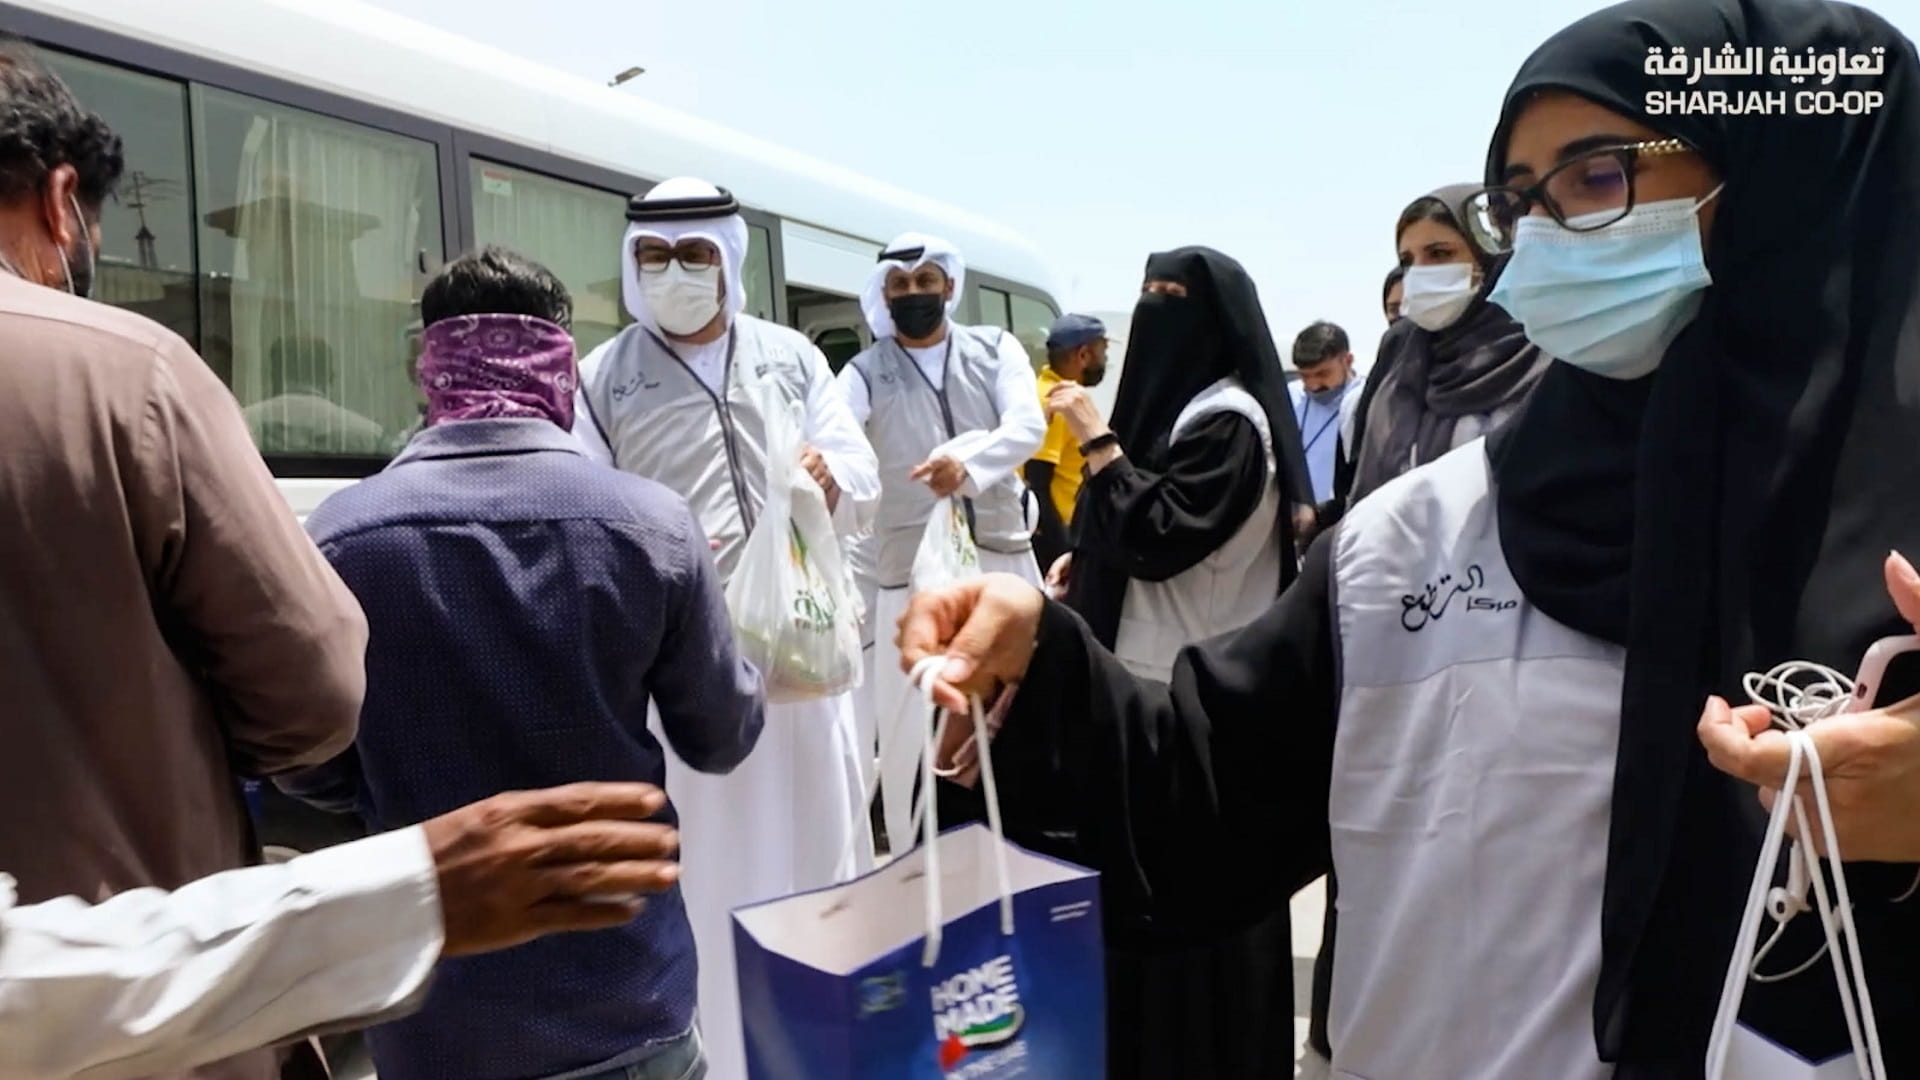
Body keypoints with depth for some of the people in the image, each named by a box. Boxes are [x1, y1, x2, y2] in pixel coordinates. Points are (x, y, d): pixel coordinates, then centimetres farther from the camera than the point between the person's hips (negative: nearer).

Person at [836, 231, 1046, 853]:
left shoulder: (996, 349, 5)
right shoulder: (866, 373, 1)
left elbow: (1027, 427, -11)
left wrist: (970, 463, -32)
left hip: (1004, 560, 2)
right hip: (910, 574, -1)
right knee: (909, 729, 2)